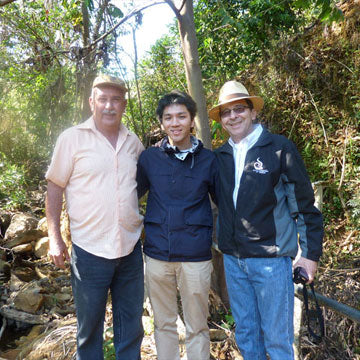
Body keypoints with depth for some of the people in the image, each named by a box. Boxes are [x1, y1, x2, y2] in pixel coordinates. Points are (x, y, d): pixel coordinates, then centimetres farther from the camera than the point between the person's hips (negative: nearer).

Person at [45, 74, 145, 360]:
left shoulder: (133, 142, 6)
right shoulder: (72, 138, -5)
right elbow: (55, 187, -2)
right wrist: (55, 237, -5)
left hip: (131, 248, 4)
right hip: (90, 249, -3)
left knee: (131, 324, 17)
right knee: (90, 325, 13)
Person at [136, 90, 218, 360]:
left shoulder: (208, 160, 0)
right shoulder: (149, 158, 3)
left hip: (195, 256, -1)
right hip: (157, 254, 2)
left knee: (197, 327, 11)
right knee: (163, 323, 17)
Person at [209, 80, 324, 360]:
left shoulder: (280, 148, -7)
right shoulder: (220, 156, 6)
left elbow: (304, 203, -7)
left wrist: (311, 253, -7)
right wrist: (223, 242, 6)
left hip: (271, 258, -4)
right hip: (233, 259, 5)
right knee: (245, 334, 17)